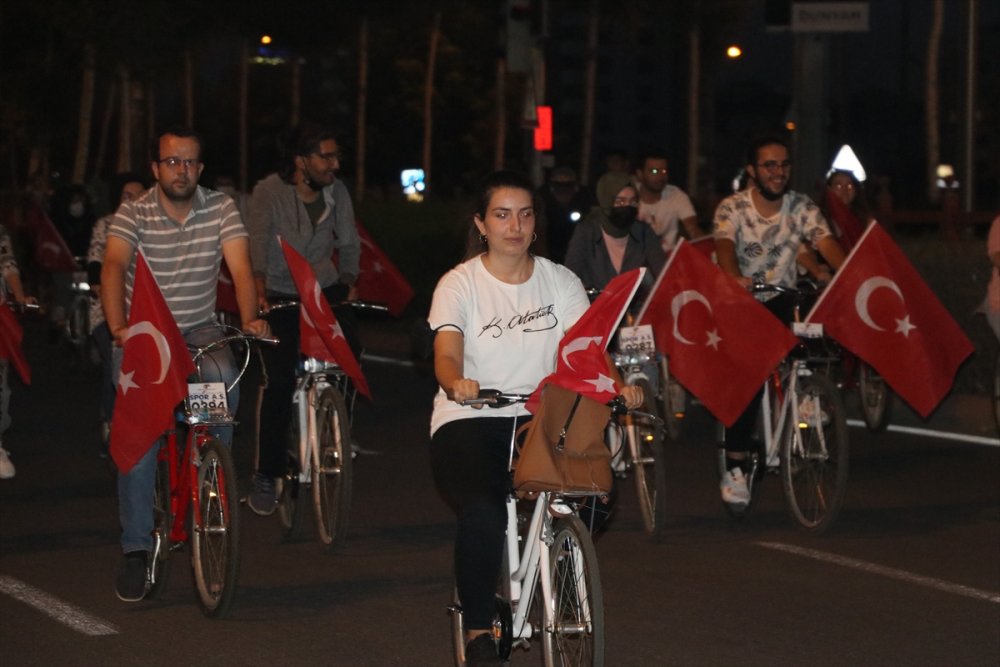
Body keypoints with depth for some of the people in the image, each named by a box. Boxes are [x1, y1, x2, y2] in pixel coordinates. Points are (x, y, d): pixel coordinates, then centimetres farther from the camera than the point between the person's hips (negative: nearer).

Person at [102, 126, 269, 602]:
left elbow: (240, 268, -13)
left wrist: (249, 319, -33)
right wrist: (118, 327, -42)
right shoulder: (133, 214, -8)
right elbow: (114, 268, -23)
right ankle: (135, 549, -7)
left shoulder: (221, 210, -2)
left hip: (199, 331, 1)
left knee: (224, 377, -31)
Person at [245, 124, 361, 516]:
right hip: (279, 296, -4)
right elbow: (258, 241, -22)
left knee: (350, 350, -18)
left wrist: (348, 281, -9)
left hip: (324, 289, 4)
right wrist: (259, 289, -33)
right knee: (281, 381, -14)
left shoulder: (337, 191, -4)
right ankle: (266, 475, -4)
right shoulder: (269, 191, -14)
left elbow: (349, 242, 3)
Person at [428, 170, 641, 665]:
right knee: (482, 512, -32)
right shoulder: (459, 284, 0)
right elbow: (447, 355, -16)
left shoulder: (560, 282, 9)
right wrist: (457, 382, -40)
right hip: (467, 422, -3)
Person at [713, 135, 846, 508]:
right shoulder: (732, 208, -8)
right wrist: (735, 278, -49)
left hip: (783, 300, 3)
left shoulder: (802, 208, -1)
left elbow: (826, 243, -16)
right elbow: (724, 245, -27)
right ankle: (735, 466, -16)